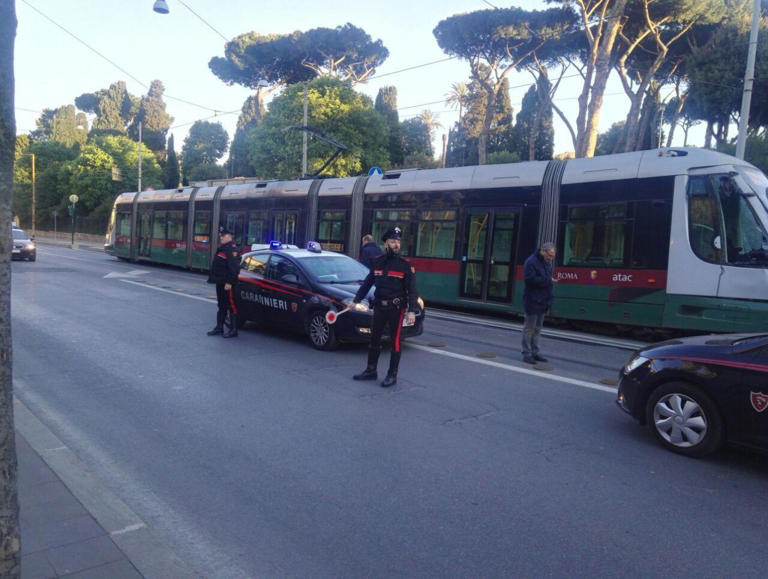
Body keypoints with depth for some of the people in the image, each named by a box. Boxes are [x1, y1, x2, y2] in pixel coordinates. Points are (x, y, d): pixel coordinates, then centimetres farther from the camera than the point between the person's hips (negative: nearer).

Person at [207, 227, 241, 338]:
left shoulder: (232, 249, -14)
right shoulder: (221, 248, 19)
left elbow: (233, 267, -22)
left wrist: (229, 282, -25)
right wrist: (213, 278, 21)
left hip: (227, 284, -11)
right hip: (220, 283, 11)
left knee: (231, 306, -6)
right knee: (221, 306, 15)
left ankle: (233, 330, -1)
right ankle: (219, 328, 23)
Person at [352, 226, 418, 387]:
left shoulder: (405, 265, -5)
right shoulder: (377, 262, 7)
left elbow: (412, 290, -7)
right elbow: (367, 282, 16)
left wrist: (412, 311, -15)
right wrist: (356, 300, 16)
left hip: (396, 308, -4)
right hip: (379, 306, 5)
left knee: (395, 342, 1)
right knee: (374, 339, 12)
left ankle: (392, 375, 11)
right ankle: (371, 371, 24)